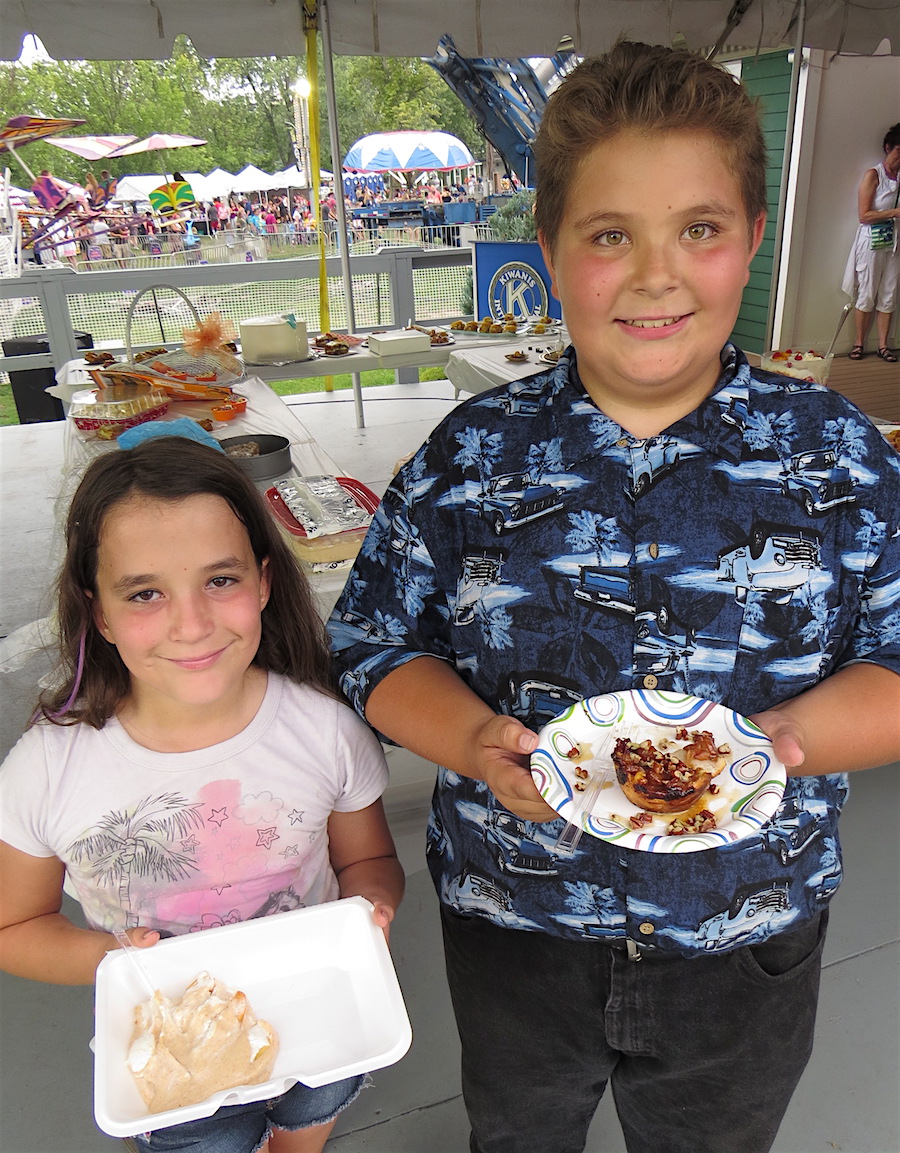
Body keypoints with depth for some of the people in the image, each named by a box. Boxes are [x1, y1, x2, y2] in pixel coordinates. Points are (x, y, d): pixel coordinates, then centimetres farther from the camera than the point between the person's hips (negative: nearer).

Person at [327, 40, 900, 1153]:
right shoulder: (470, 456, -12)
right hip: (511, 932, 1)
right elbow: (374, 645, -7)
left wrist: (781, 739, -26)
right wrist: (476, 742, -25)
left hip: (746, 951, 1)